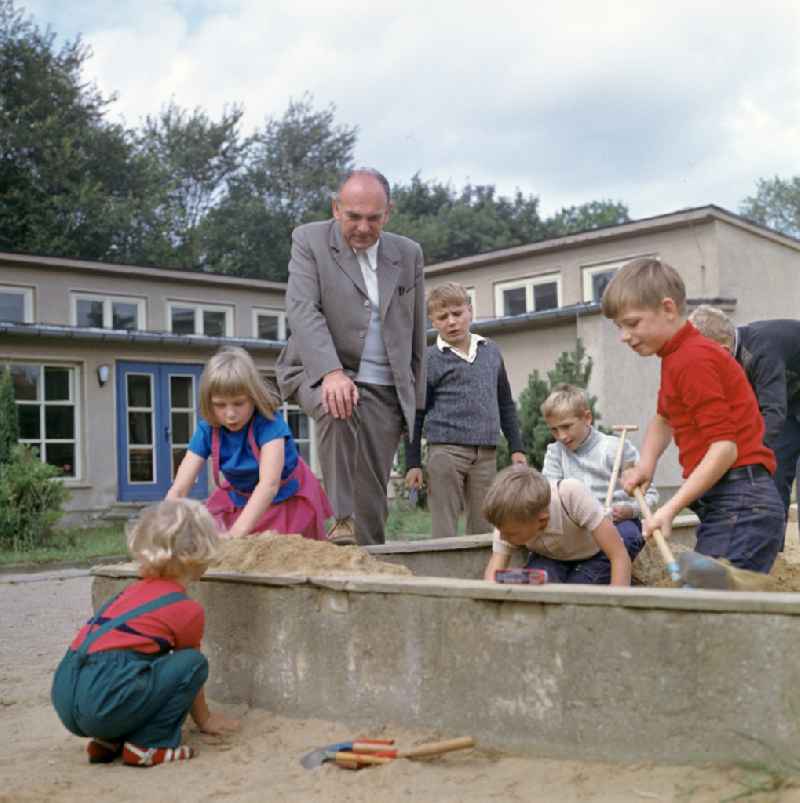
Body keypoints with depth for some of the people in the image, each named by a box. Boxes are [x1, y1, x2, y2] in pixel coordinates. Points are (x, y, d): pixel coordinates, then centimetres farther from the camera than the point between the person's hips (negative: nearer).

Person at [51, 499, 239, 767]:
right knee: (194, 663, 4)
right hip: (107, 700, -8)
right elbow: (189, 671, 17)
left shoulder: (134, 591, 25)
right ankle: (148, 745, 1)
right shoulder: (188, 610, 2)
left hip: (64, 698, 8)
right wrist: (205, 718, 38)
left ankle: (108, 741, 18)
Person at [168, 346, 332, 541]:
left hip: (287, 500, -4)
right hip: (240, 501, 4)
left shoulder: (269, 423, -30)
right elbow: (178, 489, -23)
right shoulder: (207, 430, -17)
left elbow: (269, 484, -42)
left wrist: (235, 534, -54)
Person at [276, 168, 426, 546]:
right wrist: (332, 372, -32)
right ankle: (343, 520, -31)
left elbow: (416, 333, 14)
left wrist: (416, 398, 12)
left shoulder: (408, 254, 8)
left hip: (384, 388, 3)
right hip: (320, 372, -3)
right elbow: (302, 311, -17)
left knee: (372, 488, -1)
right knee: (337, 407, -36)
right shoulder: (309, 241, -3)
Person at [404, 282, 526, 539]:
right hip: (445, 450, -4)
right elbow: (416, 415, 2)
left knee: (483, 526, 7)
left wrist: (516, 447, 14)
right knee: (444, 528, -3)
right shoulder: (428, 360, 0)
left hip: (486, 453, 4)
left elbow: (506, 404, 19)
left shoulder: (491, 352, 12)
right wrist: (413, 463, -1)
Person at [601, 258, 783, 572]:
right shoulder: (677, 357, 17)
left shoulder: (693, 359, -14)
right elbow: (664, 418, 33)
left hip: (740, 504, -10)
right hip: (721, 504, 10)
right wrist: (645, 465, 15)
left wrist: (670, 508, -19)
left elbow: (725, 447, -20)